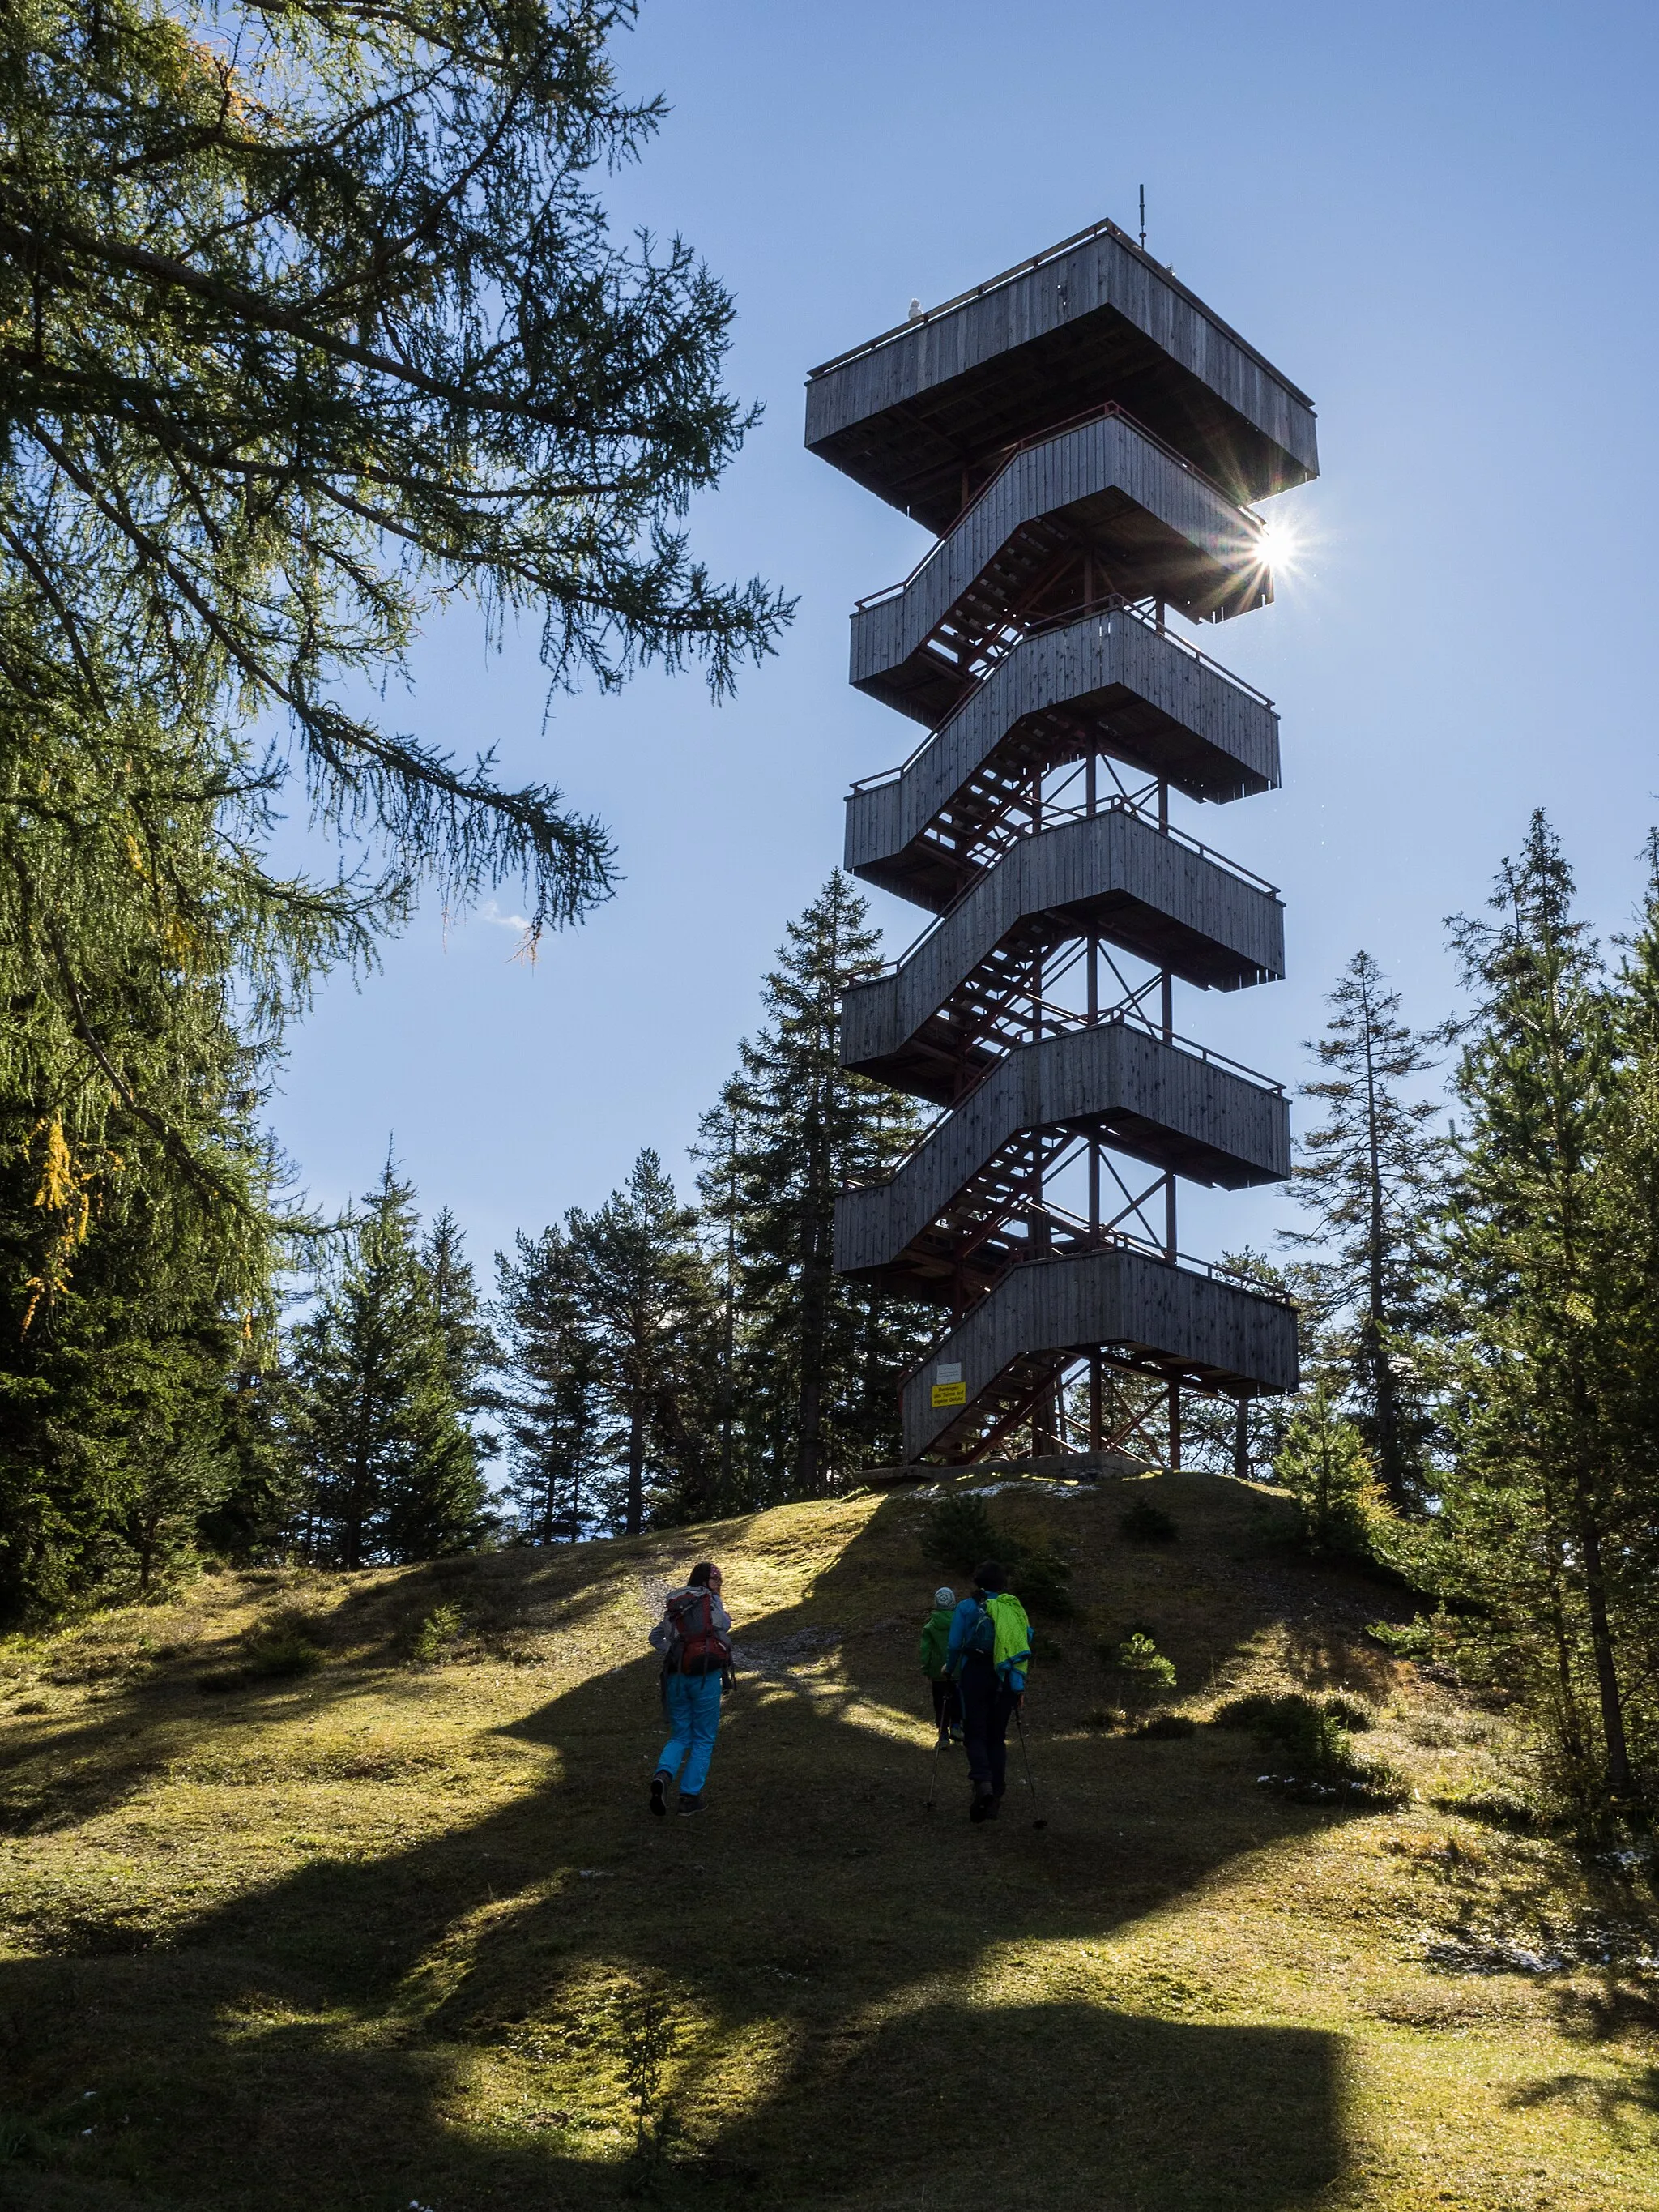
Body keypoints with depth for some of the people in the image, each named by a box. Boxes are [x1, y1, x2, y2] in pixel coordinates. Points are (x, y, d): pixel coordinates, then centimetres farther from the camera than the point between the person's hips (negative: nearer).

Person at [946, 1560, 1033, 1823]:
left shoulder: (967, 1607, 2)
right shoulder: (1015, 1608, 10)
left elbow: (954, 1646, -2)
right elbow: (1027, 1643, 7)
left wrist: (951, 1671, 14)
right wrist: (1021, 1683, 11)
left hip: (976, 1675, -3)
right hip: (1006, 1680, 3)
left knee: (975, 1733, 1)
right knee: (997, 1737, 11)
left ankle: (982, 1782, -25)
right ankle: (996, 1797, 5)